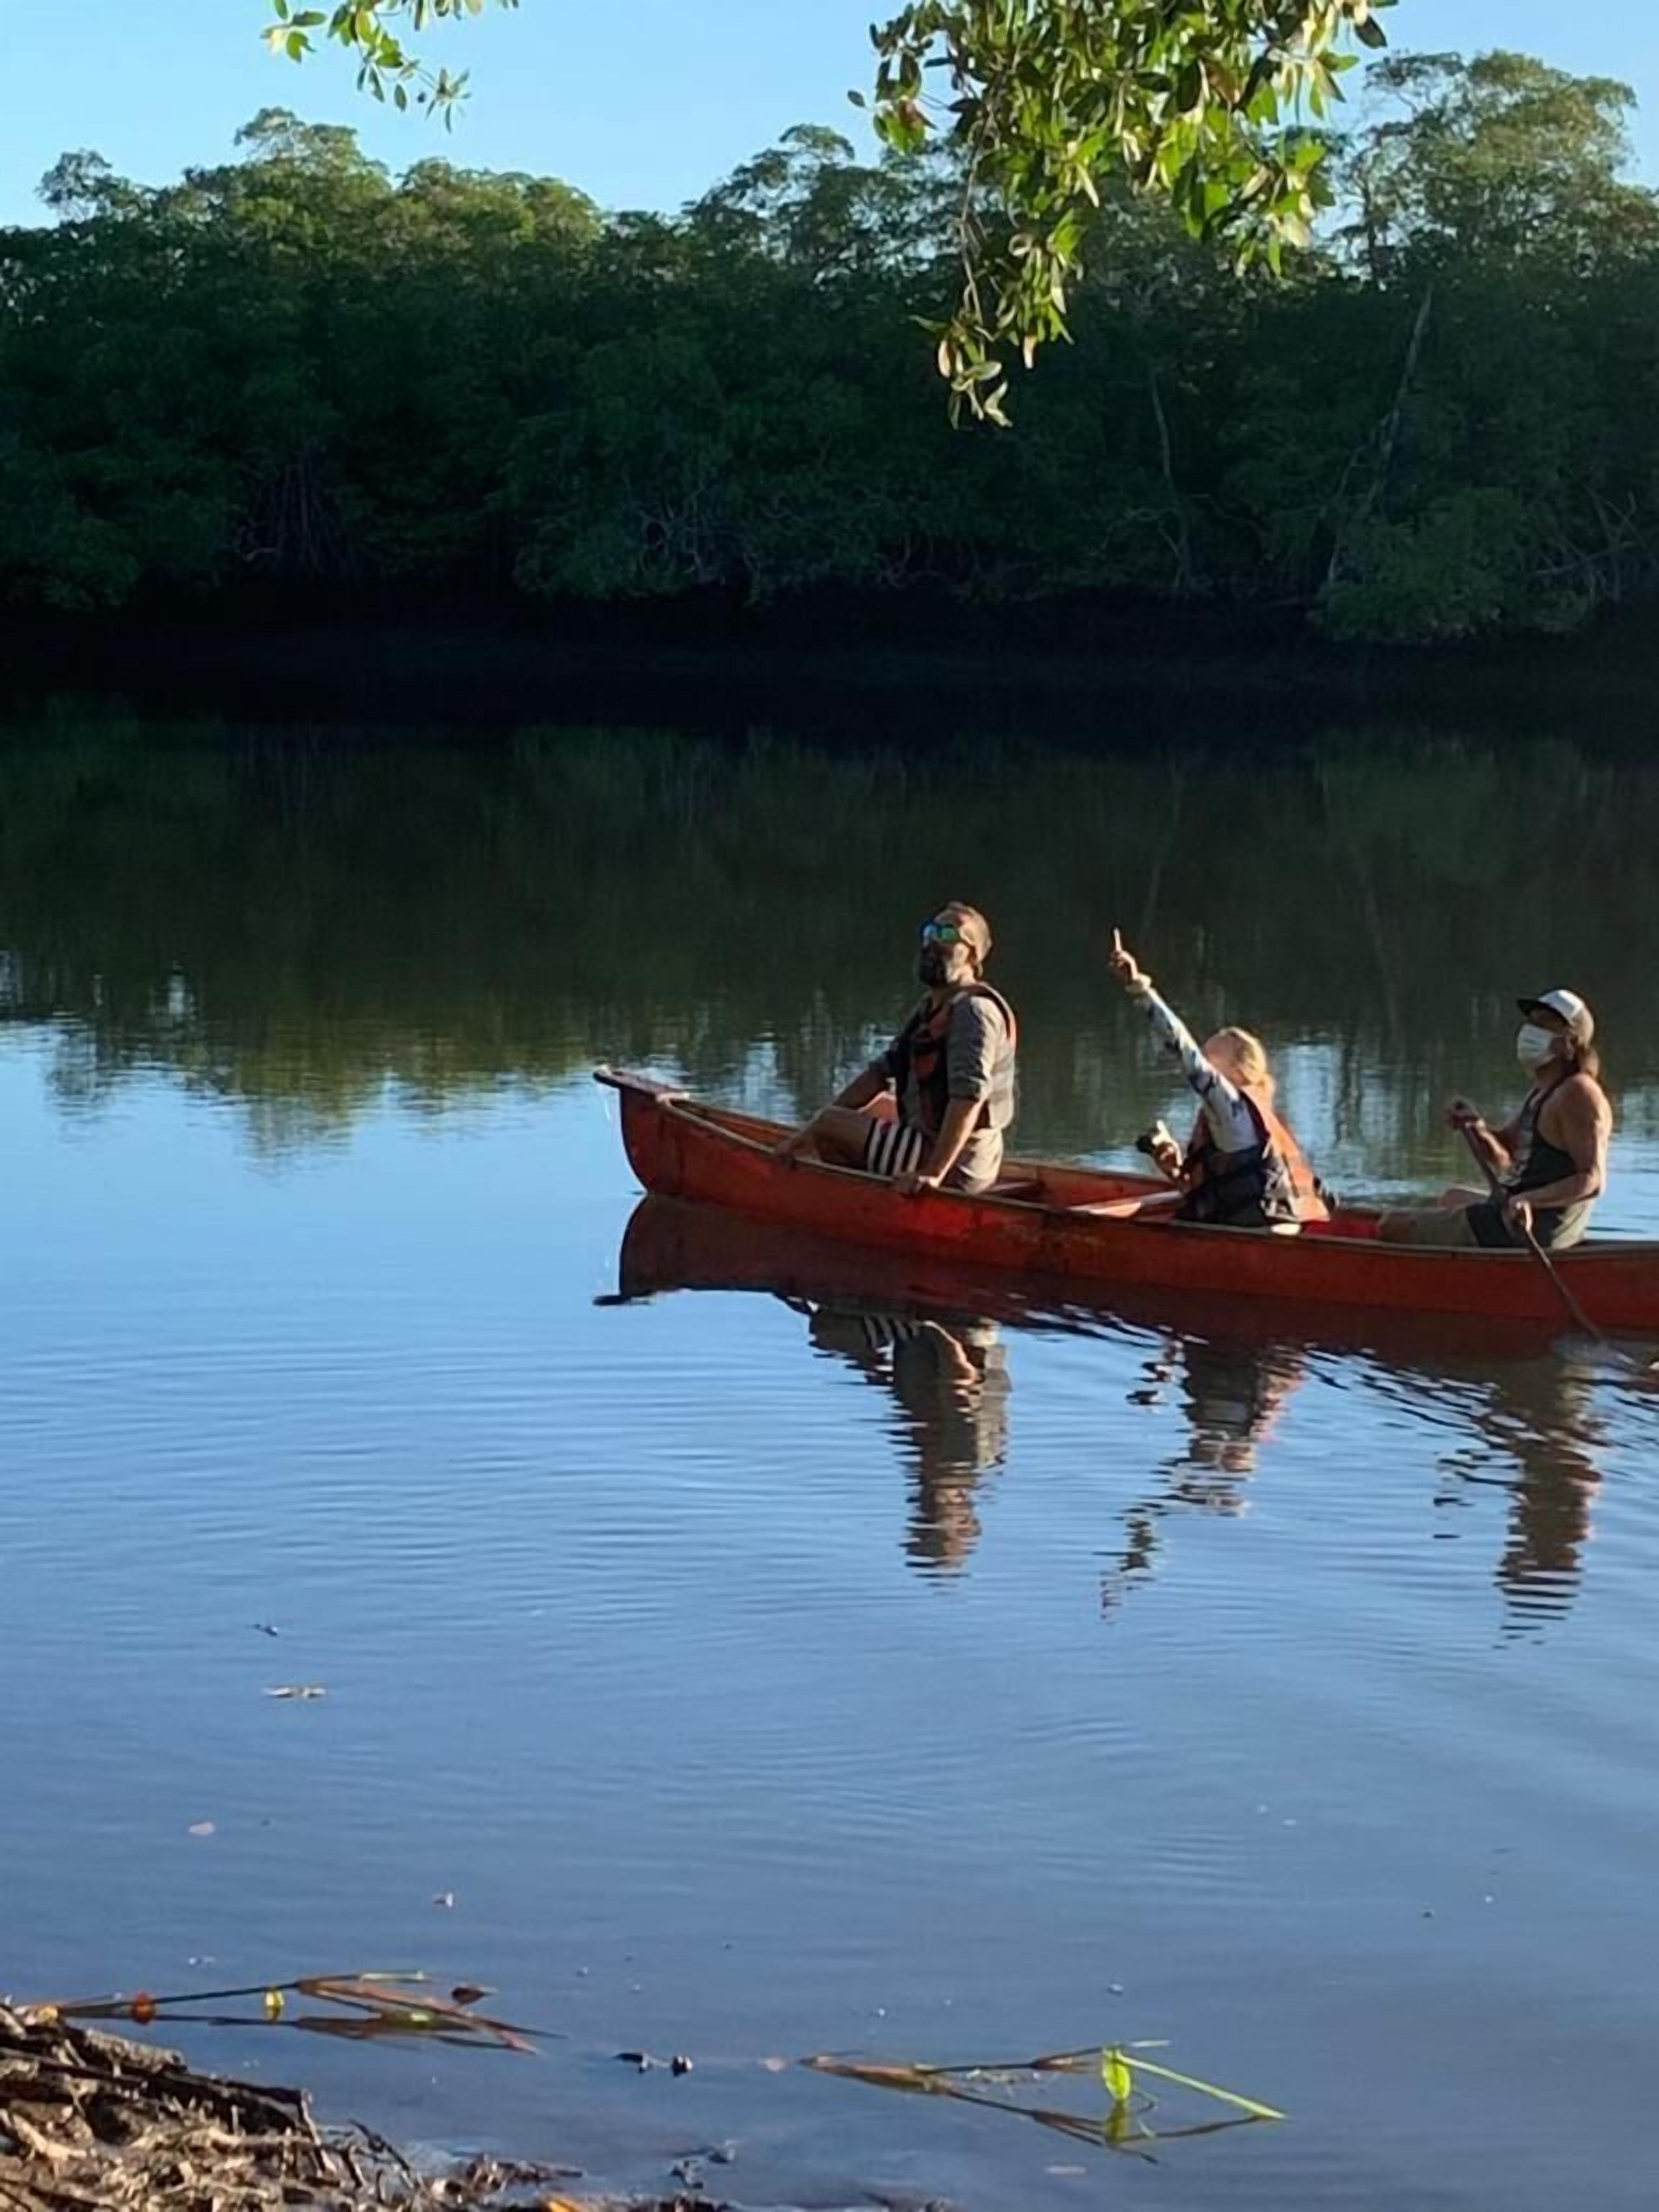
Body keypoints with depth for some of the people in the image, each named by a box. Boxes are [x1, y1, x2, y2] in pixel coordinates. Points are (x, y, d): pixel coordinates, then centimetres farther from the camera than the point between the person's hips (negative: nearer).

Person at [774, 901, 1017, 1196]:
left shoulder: (973, 1010, -17)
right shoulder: (931, 1009, 15)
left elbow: (969, 1096, -29)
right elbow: (882, 1072, 16)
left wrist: (934, 1173, -36)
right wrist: (811, 1132, 10)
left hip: (955, 1167, -11)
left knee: (830, 1125, -5)